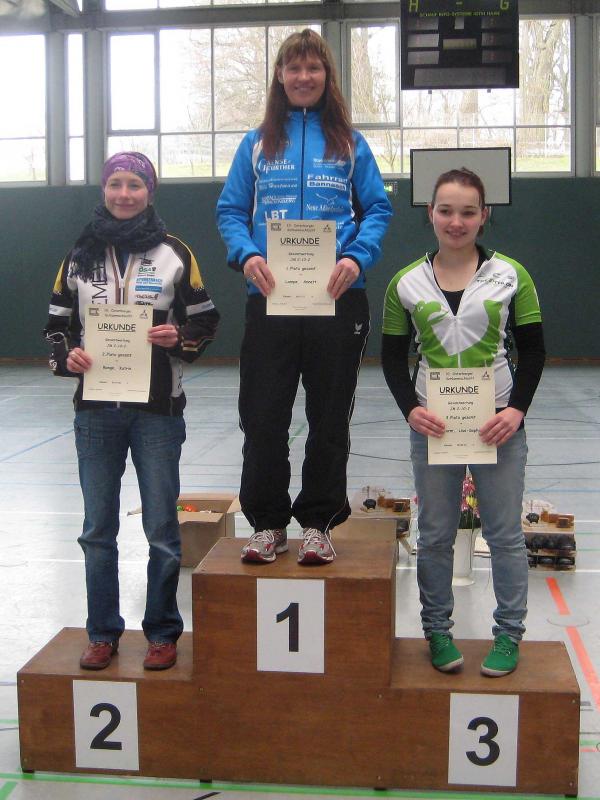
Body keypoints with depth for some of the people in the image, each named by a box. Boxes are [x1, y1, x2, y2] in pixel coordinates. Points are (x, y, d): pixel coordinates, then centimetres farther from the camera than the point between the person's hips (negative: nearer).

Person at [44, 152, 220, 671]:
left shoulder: (174, 254, 0)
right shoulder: (81, 256, 7)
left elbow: (206, 319, 4)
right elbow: (57, 325, 11)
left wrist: (178, 337, -15)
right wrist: (67, 356, -8)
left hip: (158, 410, -2)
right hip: (96, 410, 3)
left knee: (162, 529, 4)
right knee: (98, 529, 9)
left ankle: (163, 633, 19)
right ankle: (103, 633, 23)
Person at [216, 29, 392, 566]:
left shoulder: (350, 143, 9)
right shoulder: (257, 143, 11)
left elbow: (378, 210, 5)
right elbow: (231, 210, 8)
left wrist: (358, 258, -14)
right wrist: (247, 255, -12)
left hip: (337, 297, 0)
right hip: (270, 298, 1)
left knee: (330, 417, 6)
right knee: (263, 417, 2)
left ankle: (318, 523, 19)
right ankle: (267, 523, 16)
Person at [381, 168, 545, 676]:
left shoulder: (510, 275, -1)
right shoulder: (406, 283, 2)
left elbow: (532, 349, 1)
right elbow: (393, 355, 5)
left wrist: (517, 408, -11)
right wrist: (410, 408, -10)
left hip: (498, 423, -1)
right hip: (432, 425, 1)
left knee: (505, 534, 6)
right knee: (436, 536, 9)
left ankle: (509, 634, 21)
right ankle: (437, 630, 25)